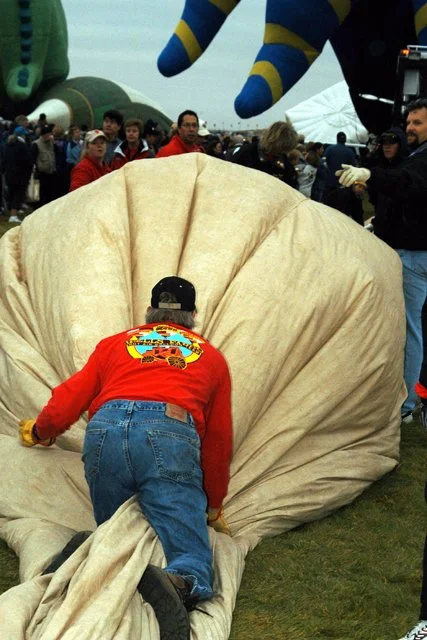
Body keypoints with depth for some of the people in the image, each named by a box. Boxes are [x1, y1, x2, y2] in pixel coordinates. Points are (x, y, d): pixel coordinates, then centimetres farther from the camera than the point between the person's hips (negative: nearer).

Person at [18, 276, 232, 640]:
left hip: (106, 431, 2)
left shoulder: (115, 343, 30)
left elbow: (69, 399, 28)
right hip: (171, 436, -2)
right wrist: (214, 507, 39)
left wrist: (38, 432, 49)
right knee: (192, 564, -5)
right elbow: (219, 440, 29)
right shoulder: (211, 357, 29)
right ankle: (177, 585, -40)